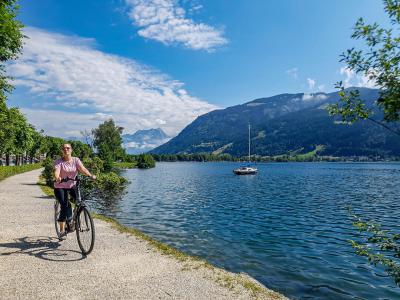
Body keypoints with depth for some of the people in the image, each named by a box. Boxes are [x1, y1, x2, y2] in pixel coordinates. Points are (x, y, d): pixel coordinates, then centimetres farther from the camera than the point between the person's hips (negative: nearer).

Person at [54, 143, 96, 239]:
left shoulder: (76, 160, -2)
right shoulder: (58, 162, -9)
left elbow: (82, 168, -18)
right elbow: (56, 172, -27)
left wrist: (90, 175, -37)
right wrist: (57, 178, -50)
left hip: (72, 185, 3)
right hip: (60, 187, -2)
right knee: (64, 206, -17)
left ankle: (69, 221, 5)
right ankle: (62, 230, 2)